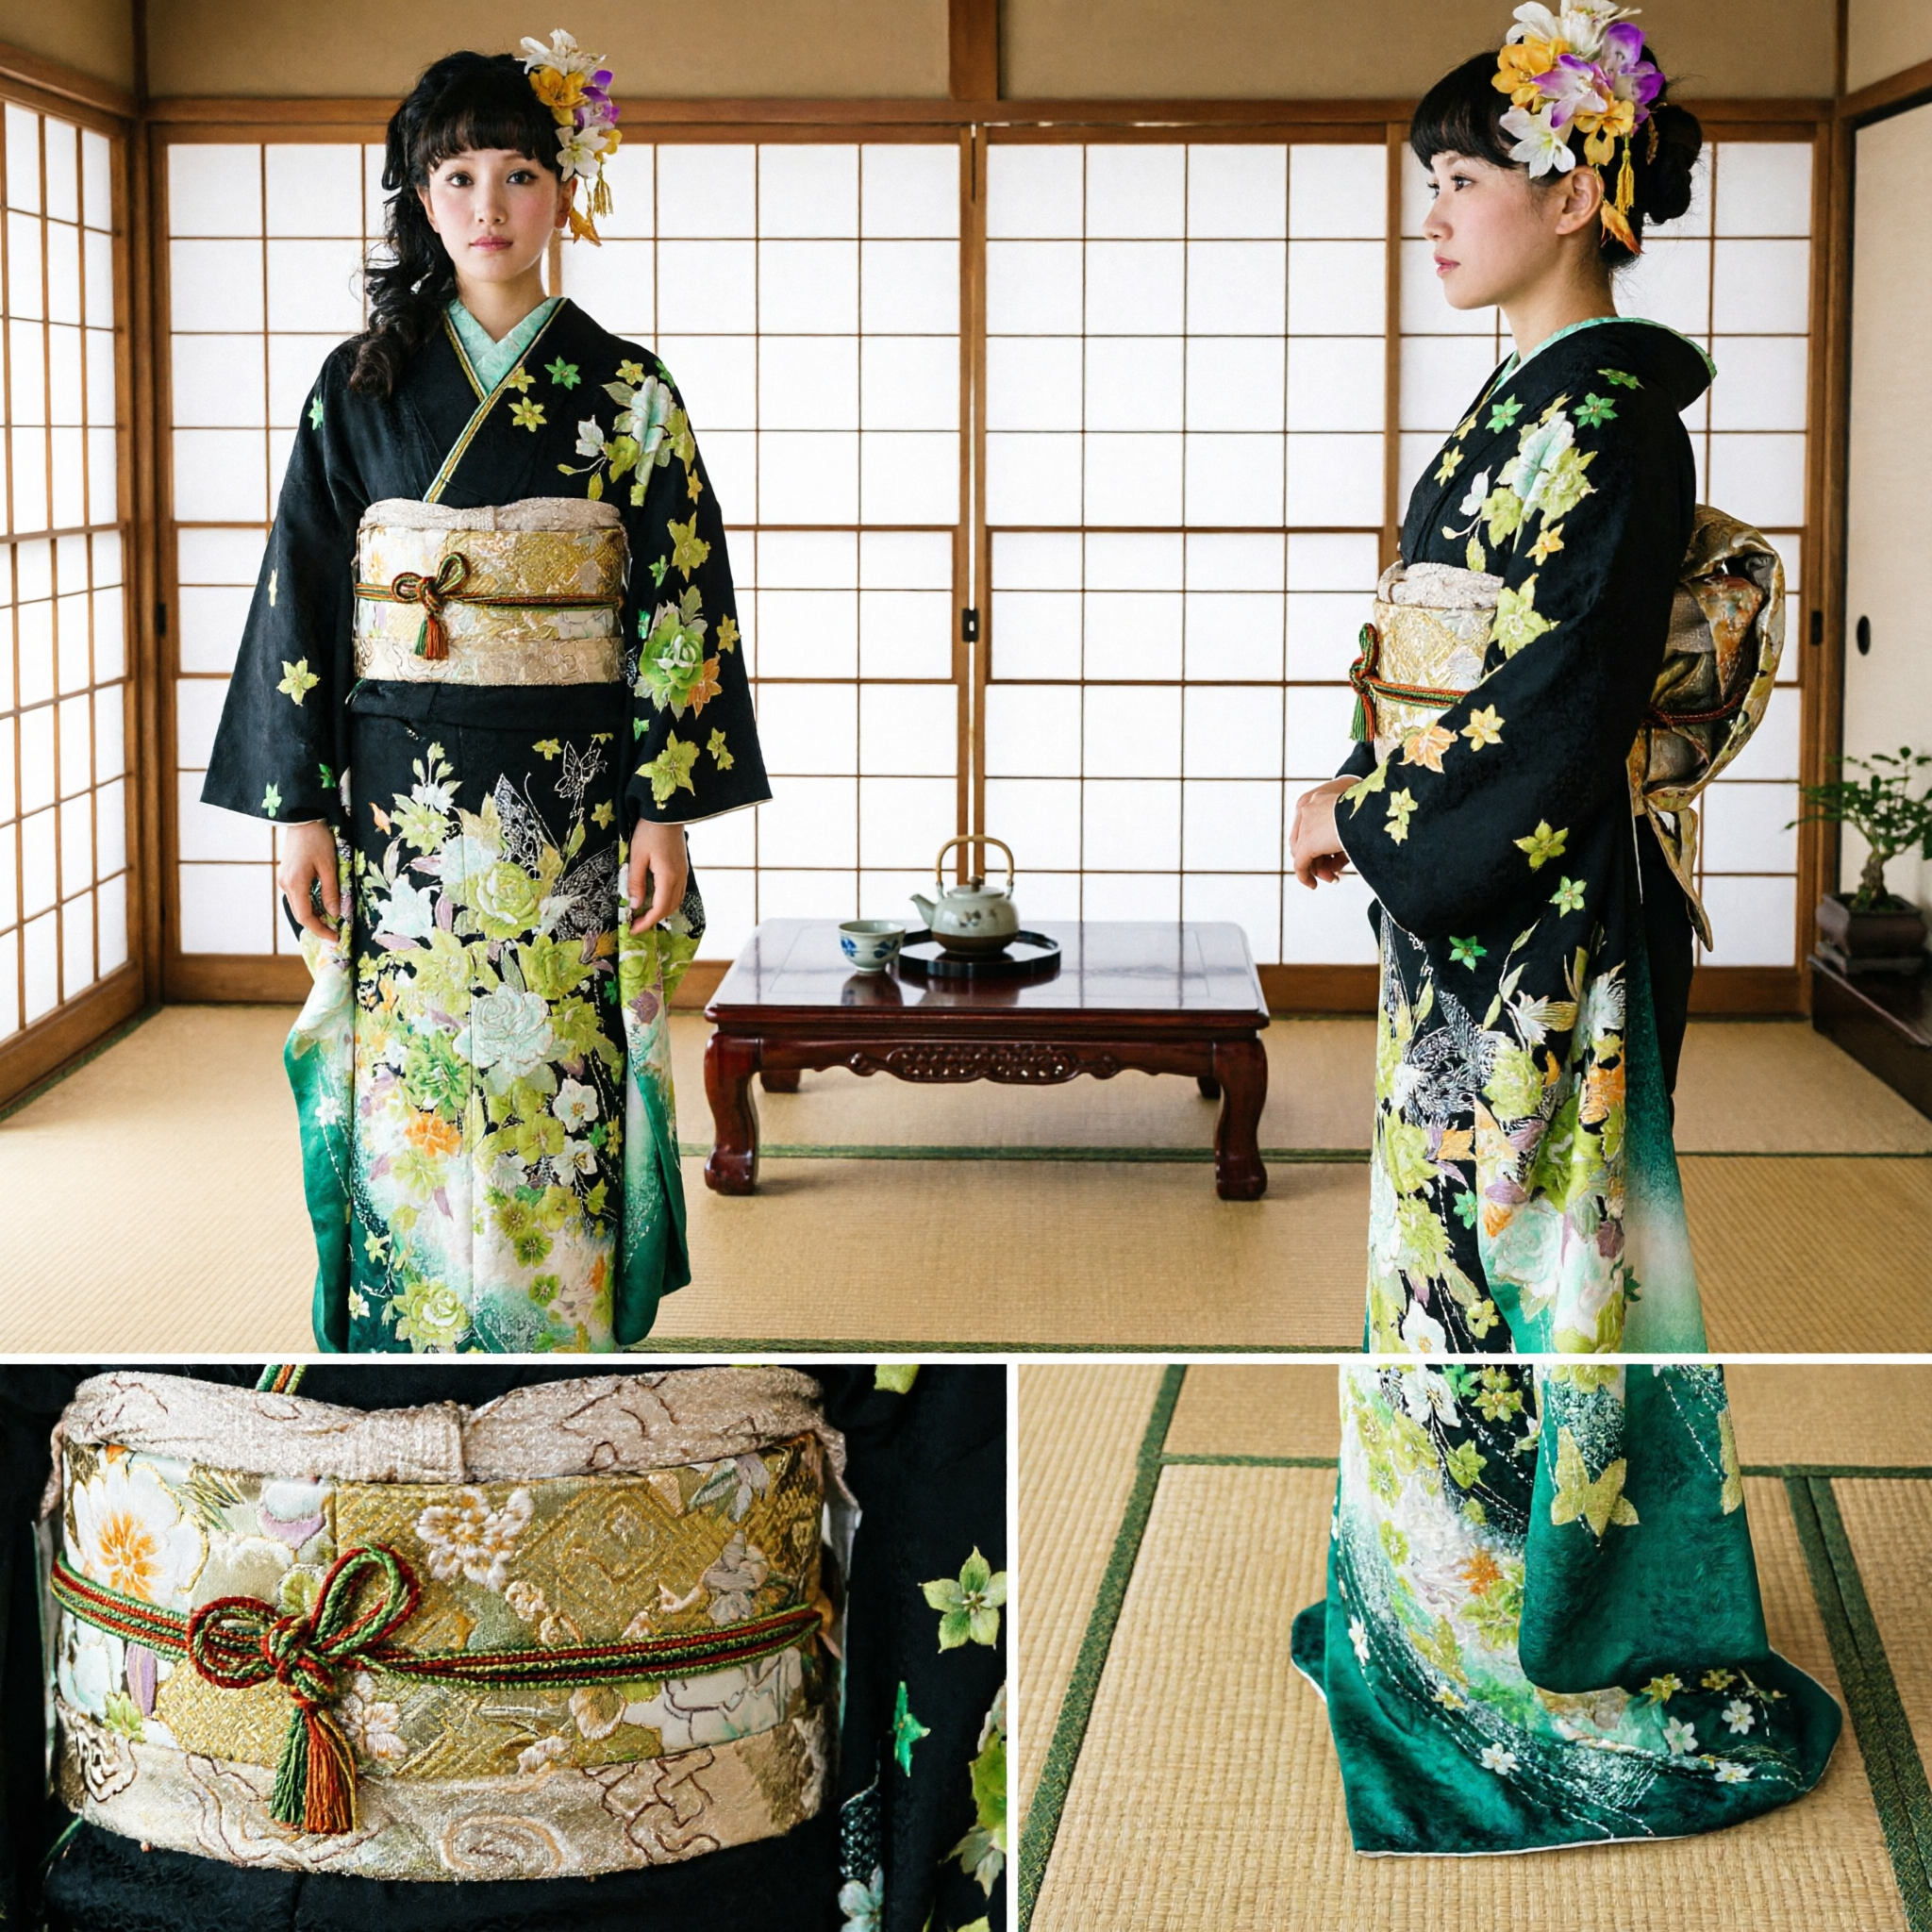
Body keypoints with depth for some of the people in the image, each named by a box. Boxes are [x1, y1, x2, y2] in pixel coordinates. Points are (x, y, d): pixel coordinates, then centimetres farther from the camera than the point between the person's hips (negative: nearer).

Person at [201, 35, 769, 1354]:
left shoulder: (627, 392, 2)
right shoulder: (363, 383, 5)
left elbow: (685, 610, 0)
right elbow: (302, 603, 5)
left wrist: (667, 809, -6)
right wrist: (302, 810, -1)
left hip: (574, 803, -1)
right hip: (401, 799, 1)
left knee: (560, 1094, 2)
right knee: (410, 1098, 3)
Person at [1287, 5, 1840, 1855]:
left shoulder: (1607, 419, -17)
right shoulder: (1527, 400, 12)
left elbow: (1551, 711, -21)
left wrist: (1365, 815, -11)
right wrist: (1373, 787, 3)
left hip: (1542, 930, -9)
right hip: (1465, 920, 9)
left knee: (1524, 1279, 0)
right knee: (1462, 1265, 16)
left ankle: (1579, 1671, 13)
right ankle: (1450, 1605, 29)